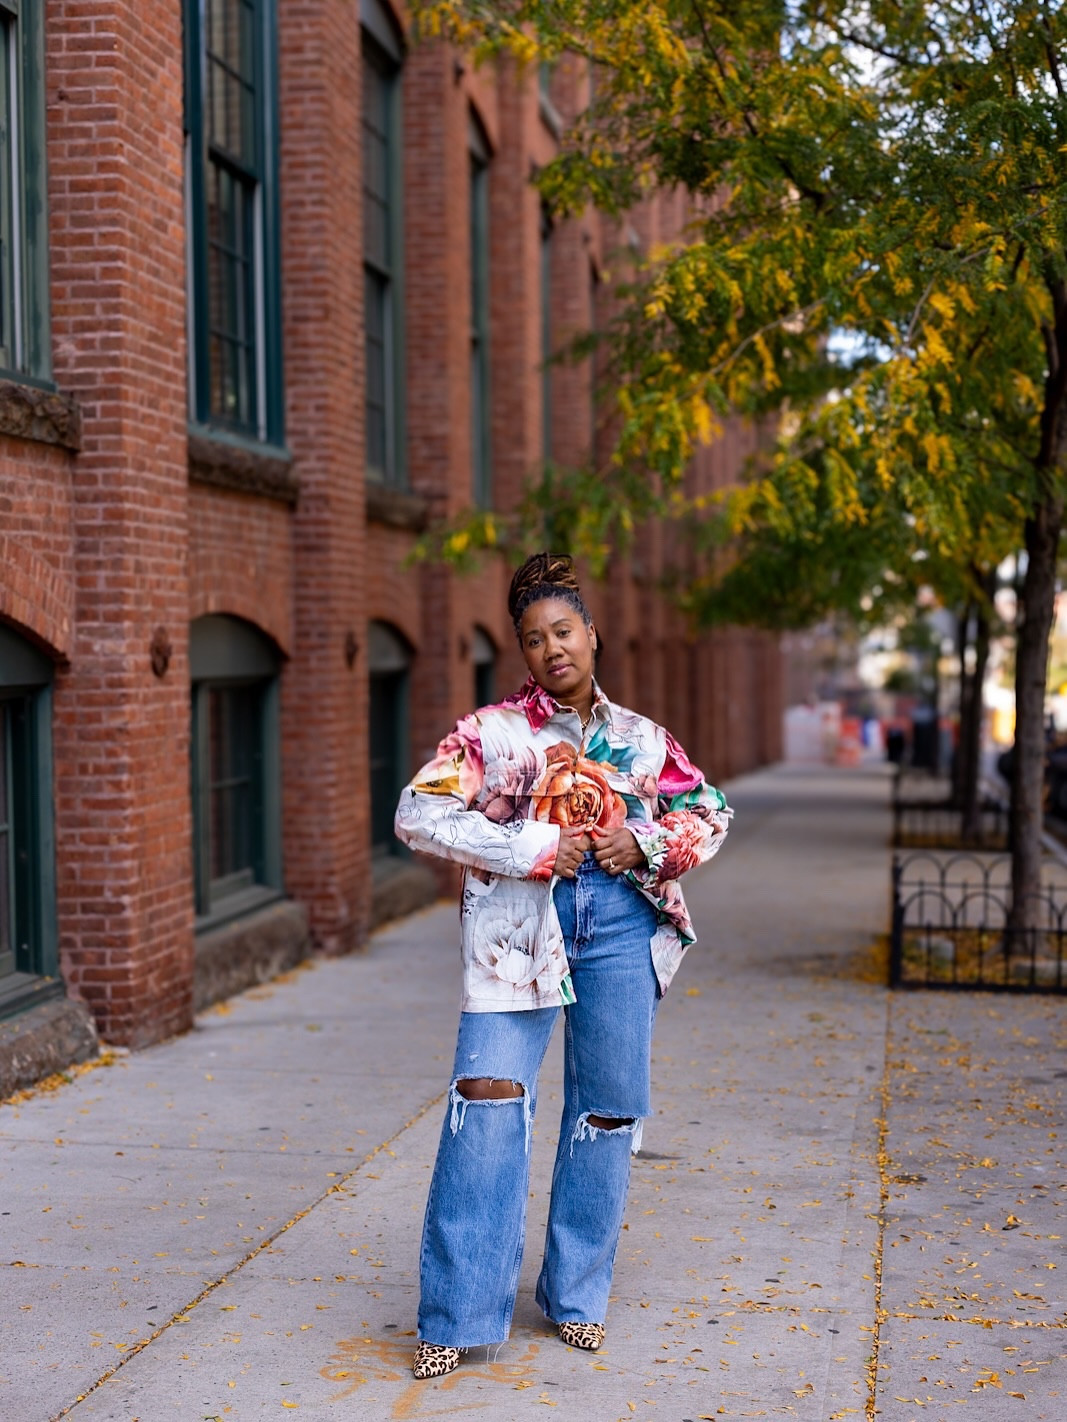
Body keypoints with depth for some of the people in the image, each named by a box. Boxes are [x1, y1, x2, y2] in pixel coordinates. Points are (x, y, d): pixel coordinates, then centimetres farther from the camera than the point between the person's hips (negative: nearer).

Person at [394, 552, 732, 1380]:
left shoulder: (641, 739, 12)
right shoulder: (493, 731, 2)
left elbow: (711, 811, 18)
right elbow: (420, 815, -8)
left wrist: (647, 846, -2)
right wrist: (532, 849, -14)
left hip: (621, 925, 3)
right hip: (519, 925, -3)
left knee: (606, 1113, 7)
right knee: (489, 1101, -13)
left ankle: (577, 1295, 24)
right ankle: (458, 1315, -6)